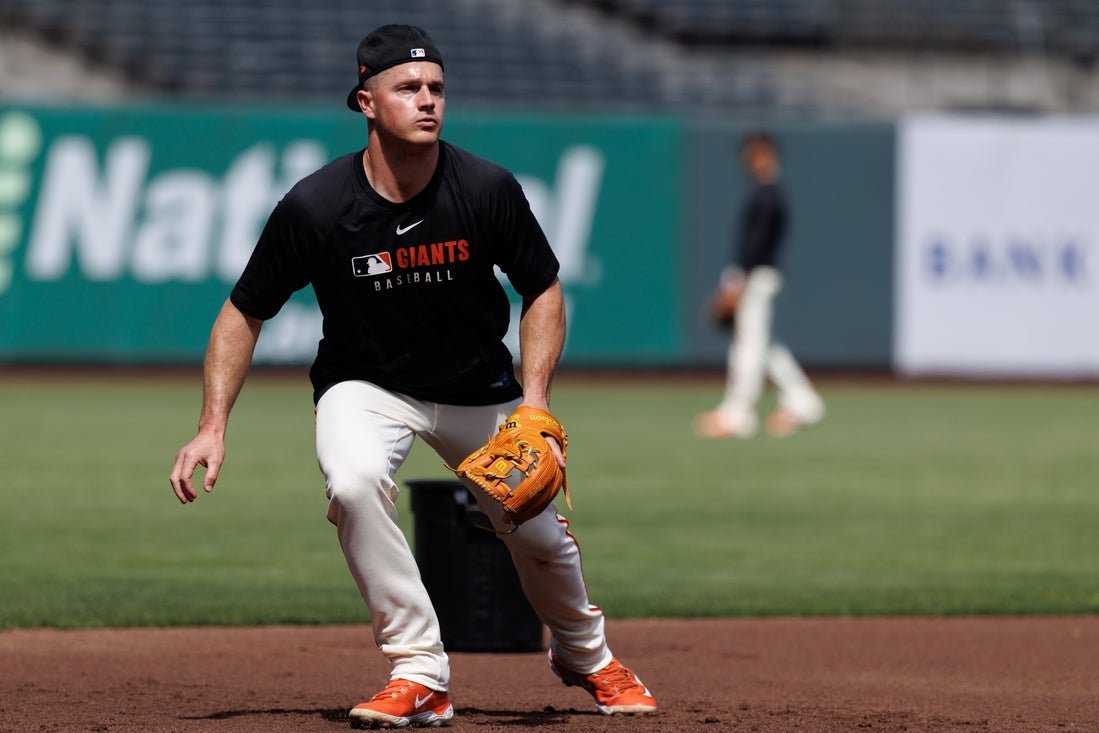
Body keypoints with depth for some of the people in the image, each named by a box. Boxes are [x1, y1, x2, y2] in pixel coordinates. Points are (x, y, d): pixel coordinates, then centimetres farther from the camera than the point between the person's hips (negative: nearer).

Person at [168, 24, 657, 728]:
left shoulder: (488, 189, -20)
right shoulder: (314, 207, -23)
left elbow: (543, 292, -5)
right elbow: (245, 314, -11)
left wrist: (533, 406, -17)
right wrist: (213, 426, -19)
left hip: (478, 386, 2)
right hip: (365, 385, -2)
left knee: (539, 534, 9)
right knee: (354, 481, -33)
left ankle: (586, 653, 44)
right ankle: (420, 674, -20)